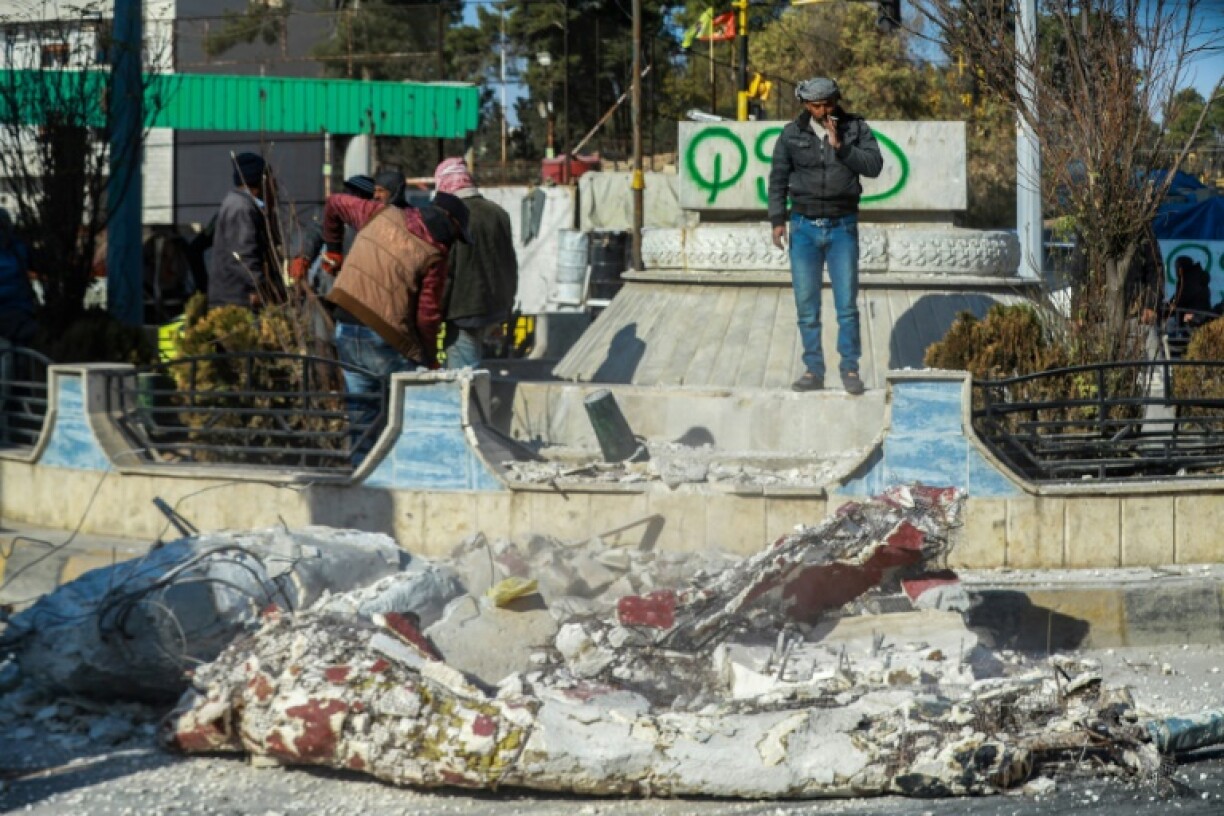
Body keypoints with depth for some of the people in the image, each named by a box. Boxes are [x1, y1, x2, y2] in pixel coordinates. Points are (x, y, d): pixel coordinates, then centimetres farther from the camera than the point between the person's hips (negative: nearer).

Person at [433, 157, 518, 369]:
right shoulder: (498, 214, 7)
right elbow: (511, 264, 14)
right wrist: (507, 302, 22)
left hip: (464, 308, -7)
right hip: (496, 306, 7)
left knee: (462, 368, -6)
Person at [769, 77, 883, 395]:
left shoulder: (855, 128, -1)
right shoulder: (792, 134, 1)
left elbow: (874, 165, -11)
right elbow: (778, 178, 6)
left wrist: (840, 146, -20)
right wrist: (777, 219, -1)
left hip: (842, 226, -1)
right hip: (805, 227, 1)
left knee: (847, 303, -4)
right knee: (806, 305, 2)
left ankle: (850, 368, 4)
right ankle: (813, 370, 9)